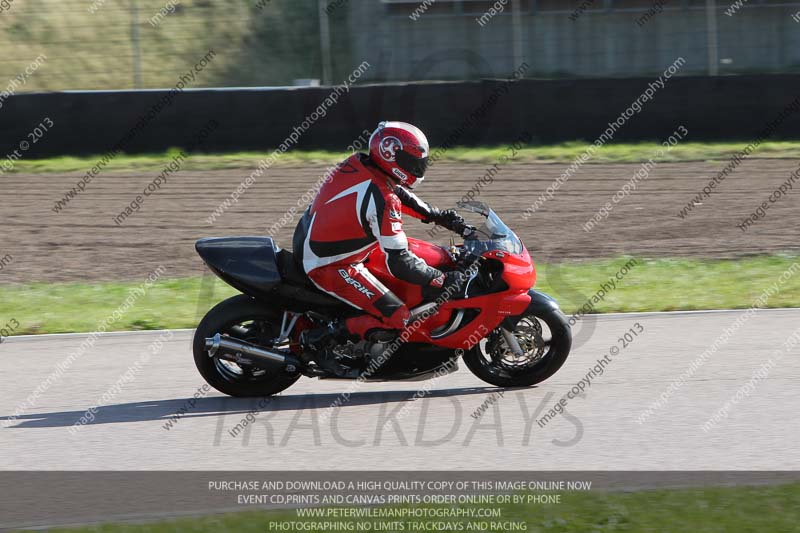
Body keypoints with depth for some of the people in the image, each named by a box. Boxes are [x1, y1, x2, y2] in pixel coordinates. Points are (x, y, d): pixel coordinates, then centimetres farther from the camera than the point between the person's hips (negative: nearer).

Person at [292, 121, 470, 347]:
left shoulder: (357, 163, -3)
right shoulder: (382, 201, -27)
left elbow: (397, 192, 16)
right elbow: (399, 263, -25)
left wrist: (439, 216, 12)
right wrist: (444, 280, -15)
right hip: (329, 267, -9)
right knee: (397, 319, -13)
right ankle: (321, 335, -10)